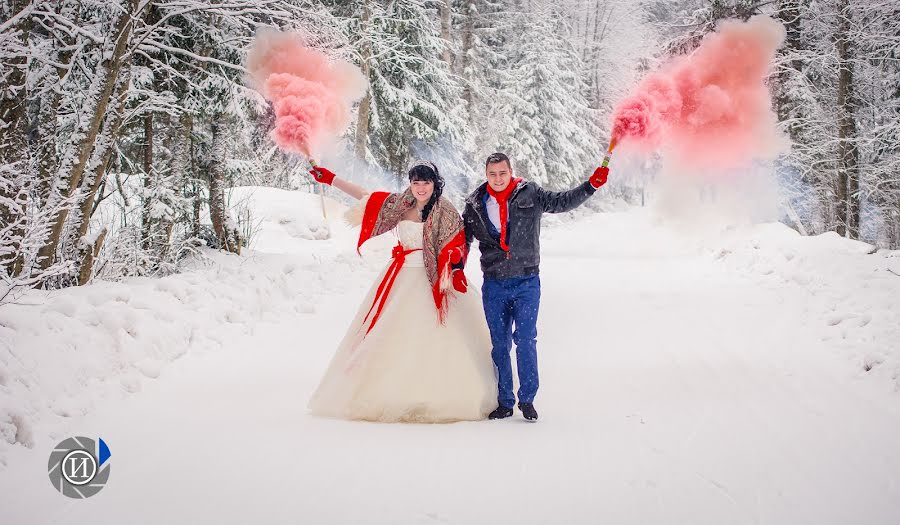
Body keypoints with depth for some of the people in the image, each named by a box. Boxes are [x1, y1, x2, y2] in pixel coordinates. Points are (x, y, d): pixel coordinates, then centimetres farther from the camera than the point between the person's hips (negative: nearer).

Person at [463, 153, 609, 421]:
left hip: (526, 282, -2)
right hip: (494, 285, 2)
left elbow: (562, 202, -1)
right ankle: (504, 402, 17)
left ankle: (527, 399, 6)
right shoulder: (475, 205, 5)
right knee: (499, 344, 7)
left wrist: (591, 185, -13)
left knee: (526, 340, -7)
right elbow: (463, 238, 16)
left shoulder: (530, 195, 0)